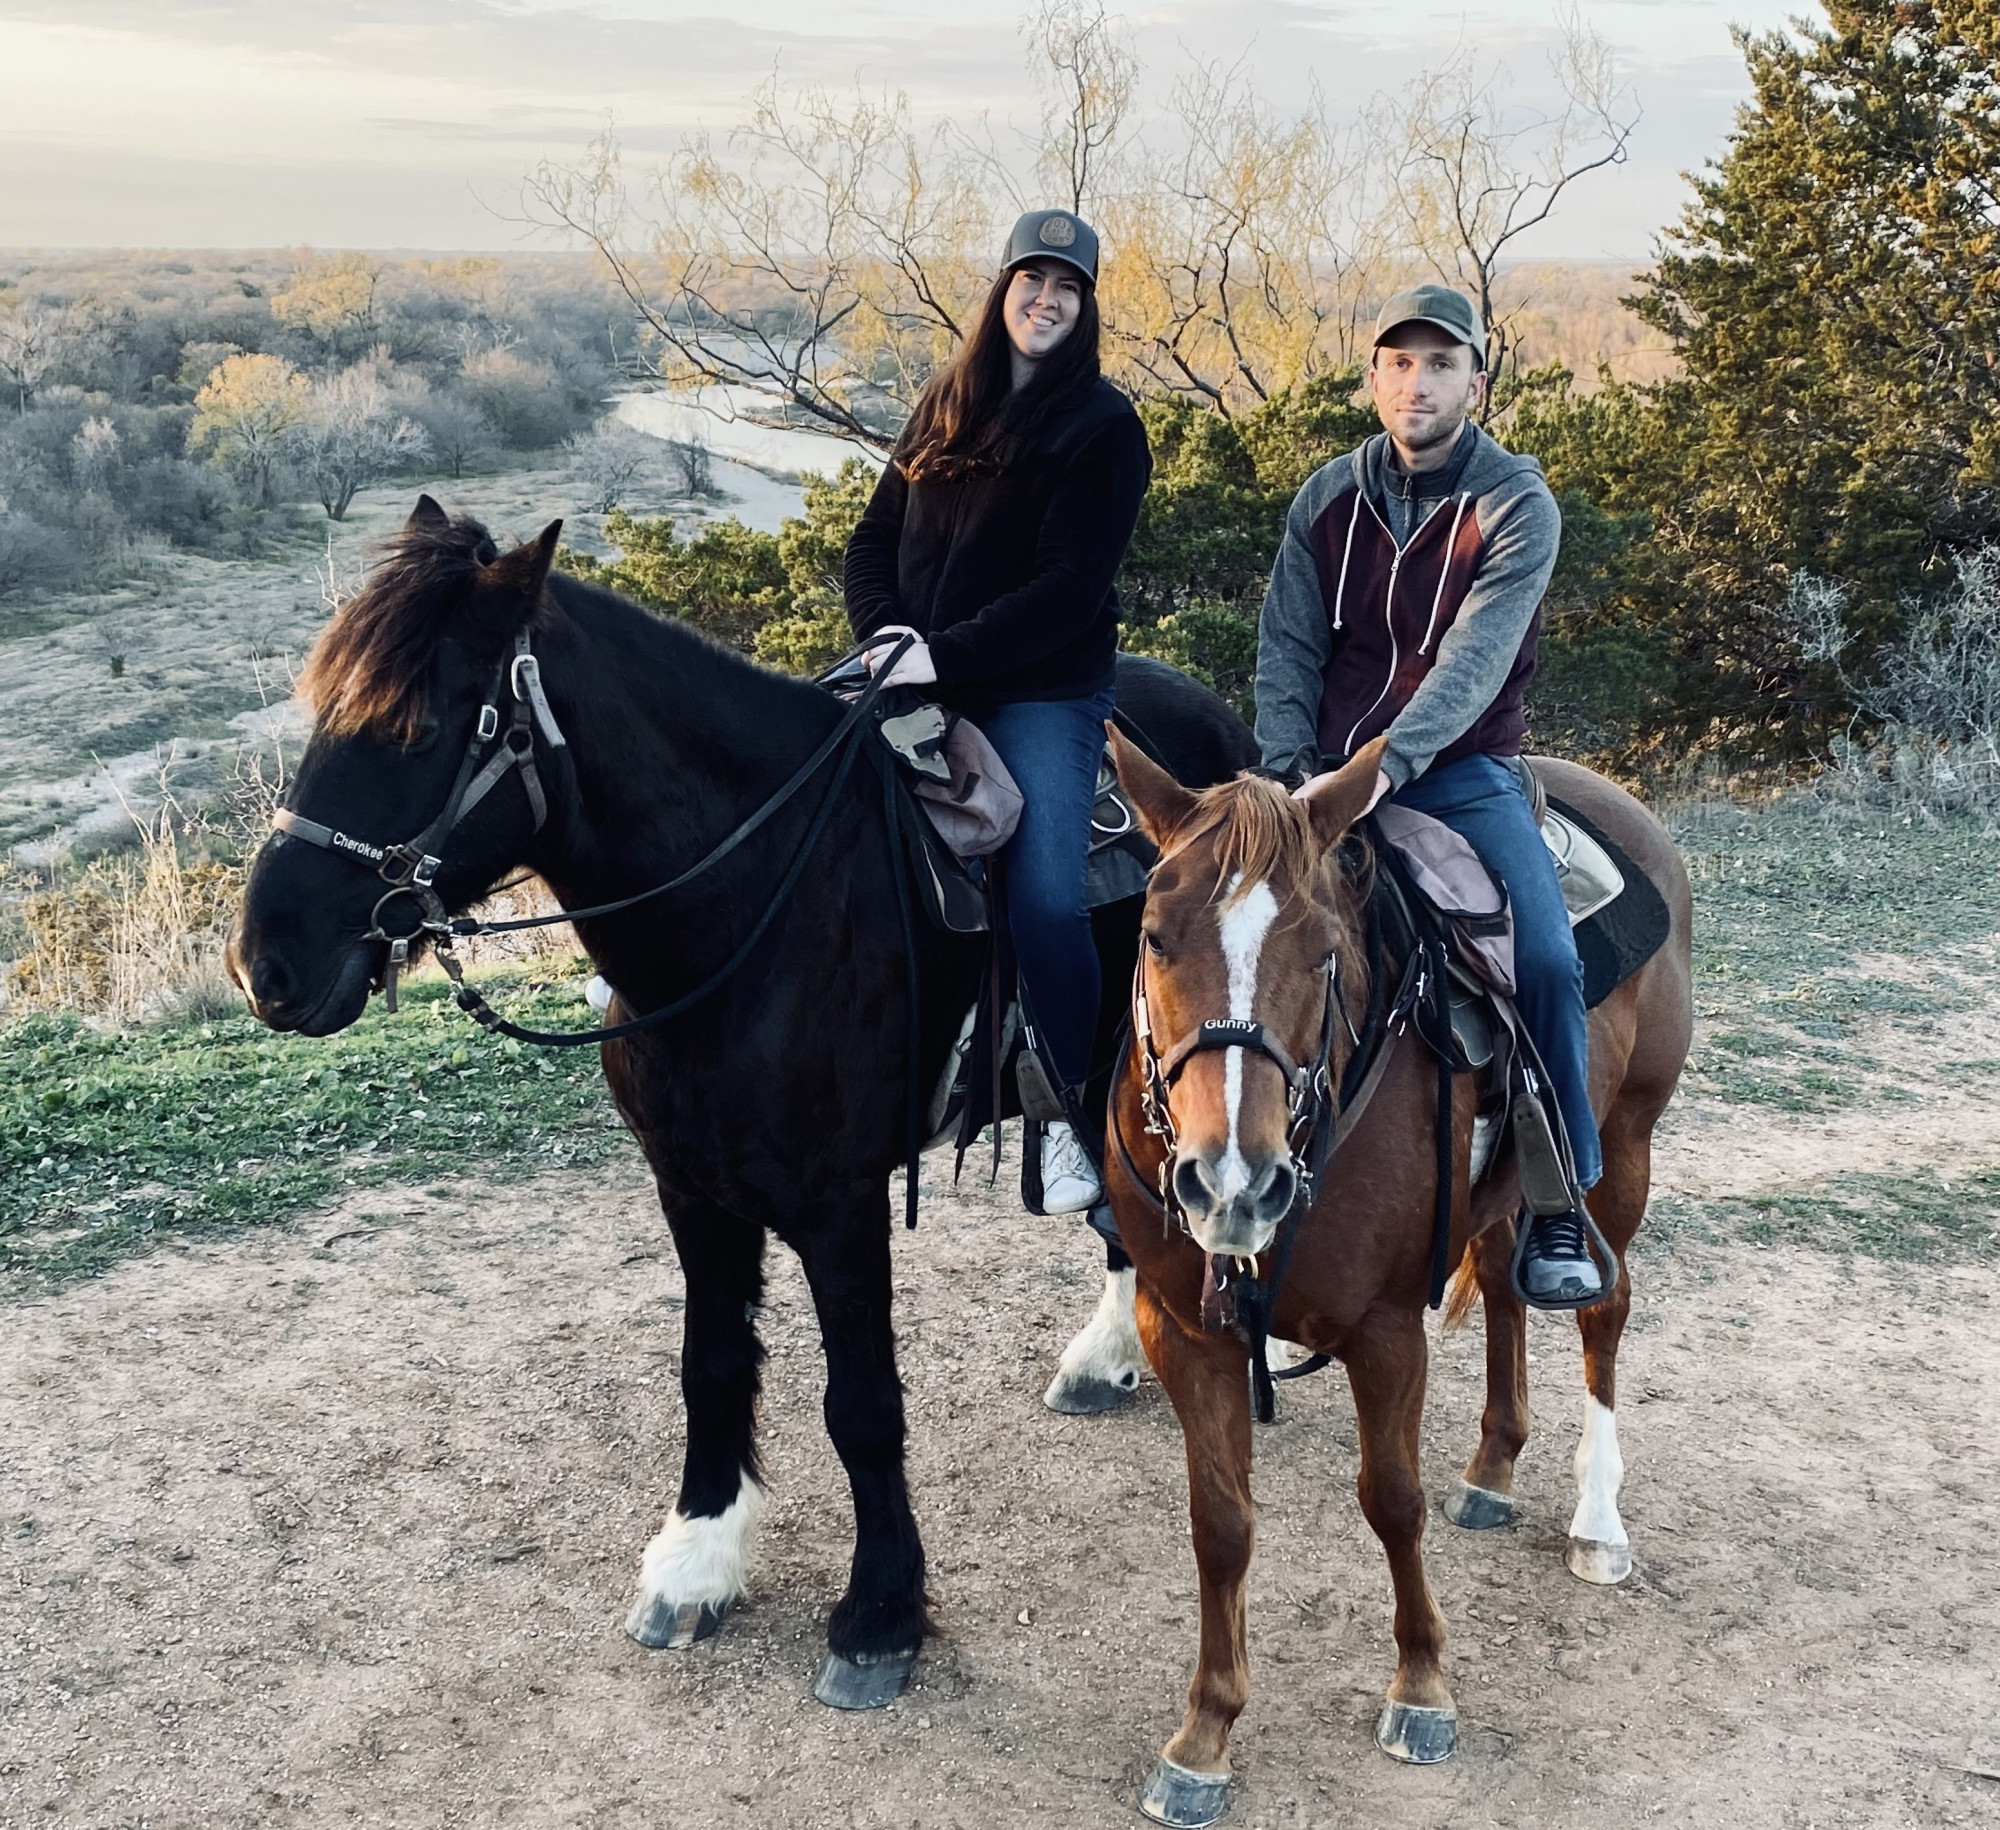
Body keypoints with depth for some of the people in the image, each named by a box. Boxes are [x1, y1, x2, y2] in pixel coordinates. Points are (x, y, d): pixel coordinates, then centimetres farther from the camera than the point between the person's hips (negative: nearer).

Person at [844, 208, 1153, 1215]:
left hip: (1041, 694, -5)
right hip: (917, 678, 5)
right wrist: (886, 631, -7)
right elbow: (874, 538, 14)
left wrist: (947, 654, -20)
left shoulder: (1104, 426, -3)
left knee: (1046, 899, -18)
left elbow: (1071, 587, -13)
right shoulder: (946, 404, 14)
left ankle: (1071, 1121, -3)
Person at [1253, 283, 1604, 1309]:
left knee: (1548, 959, -22)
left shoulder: (1516, 504, -5)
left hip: (1459, 773, -3)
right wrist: (1290, 768, -12)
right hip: (1327, 768, 3)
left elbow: (1474, 659, -18)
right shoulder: (1329, 497, 7)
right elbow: (1286, 646, 5)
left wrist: (1386, 766, -31)